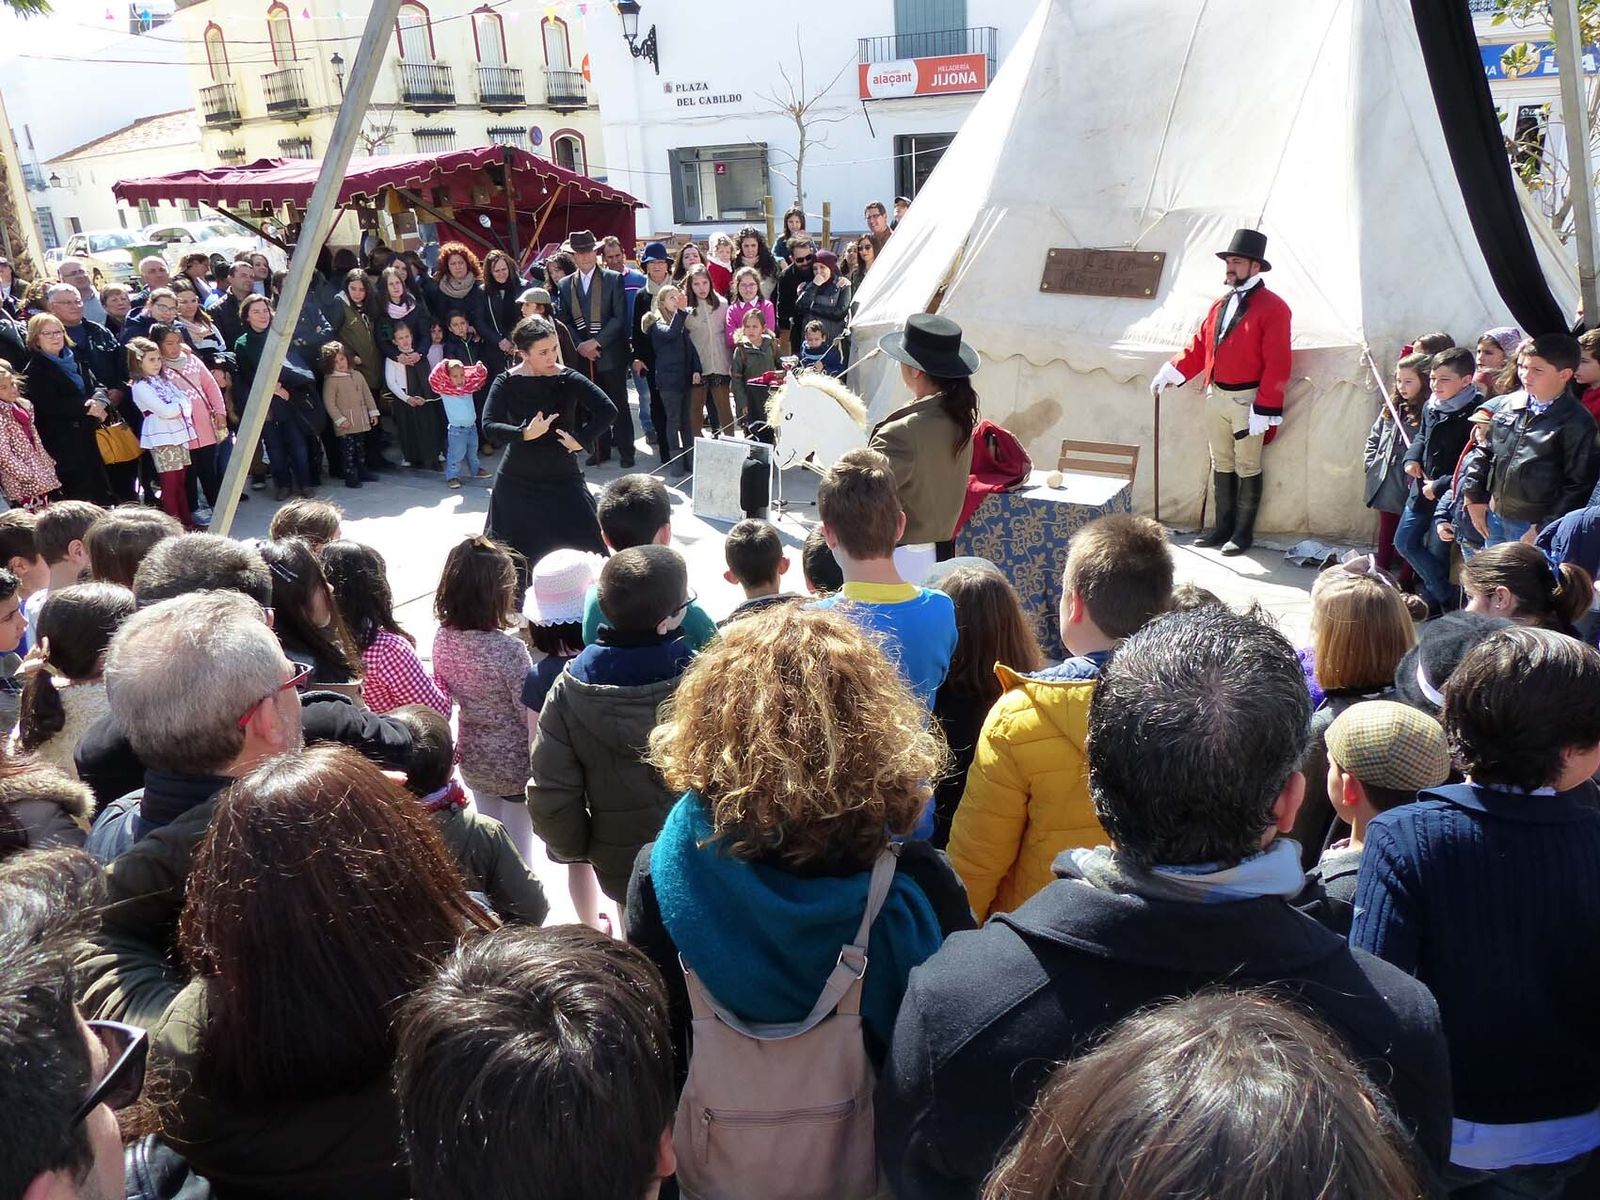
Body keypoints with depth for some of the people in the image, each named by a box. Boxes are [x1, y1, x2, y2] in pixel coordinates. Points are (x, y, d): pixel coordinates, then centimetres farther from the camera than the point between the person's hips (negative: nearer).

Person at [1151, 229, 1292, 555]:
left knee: (1247, 468, 4)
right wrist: (1172, 370, 1)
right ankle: (1223, 527, 24)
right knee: (1221, 464, 14)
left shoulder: (1273, 308, -12)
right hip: (1216, 396, 7)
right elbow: (1200, 344, 14)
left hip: (1247, 400, -7)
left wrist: (1263, 410, -19)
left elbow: (1277, 365, -16)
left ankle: (1243, 532, 13)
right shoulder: (1221, 304, 11)